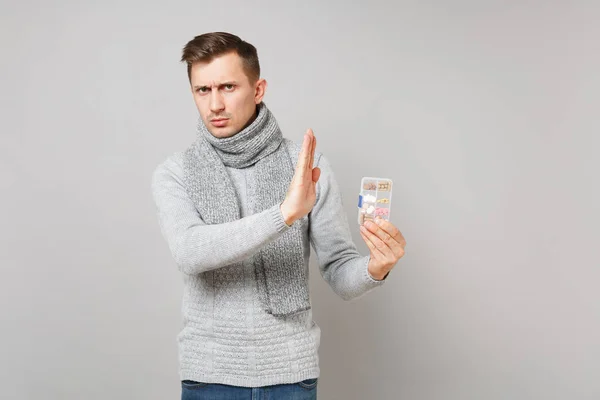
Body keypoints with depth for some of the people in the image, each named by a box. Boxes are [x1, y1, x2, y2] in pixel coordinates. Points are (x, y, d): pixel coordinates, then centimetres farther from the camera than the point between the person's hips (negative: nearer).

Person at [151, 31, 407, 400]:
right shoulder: (175, 173, -4)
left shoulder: (308, 165, -4)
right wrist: (285, 212, -32)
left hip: (291, 370, 1)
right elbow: (190, 253, -23)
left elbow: (341, 275, -3)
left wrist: (374, 269, -25)